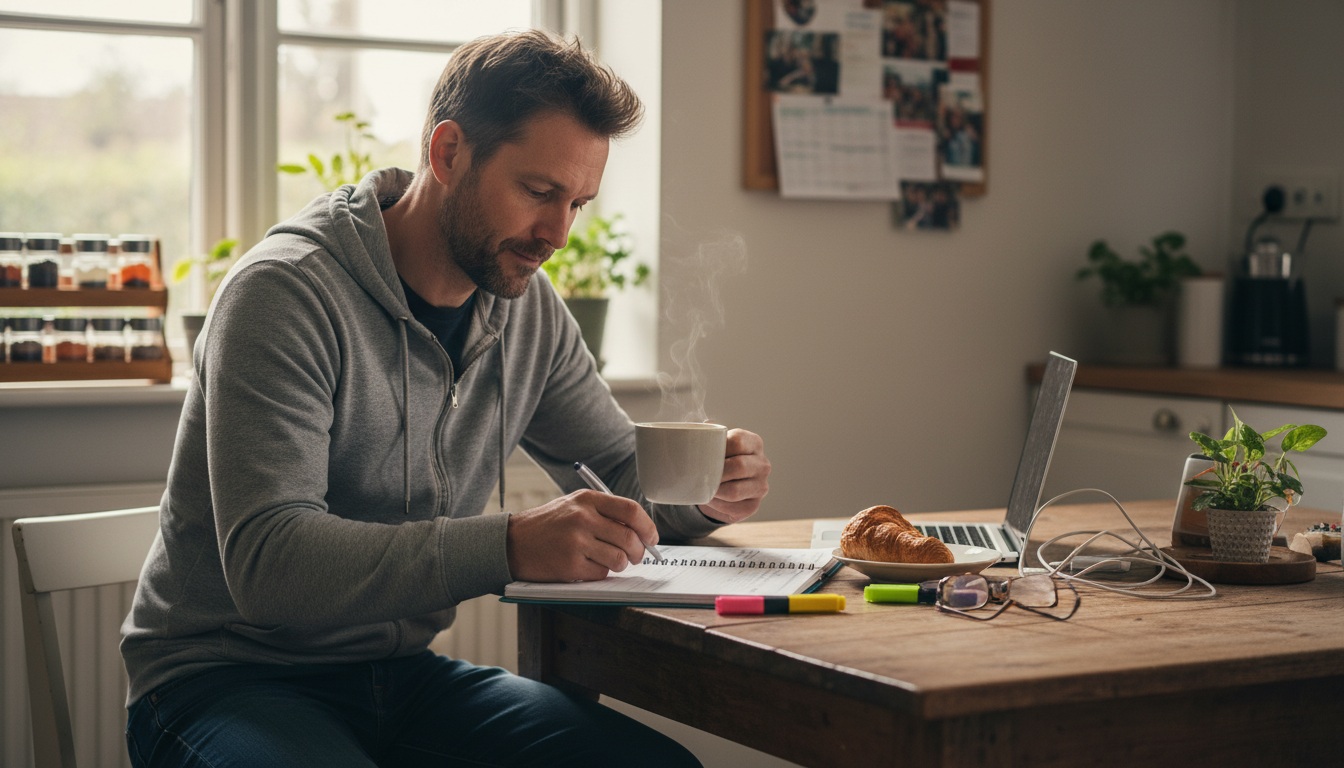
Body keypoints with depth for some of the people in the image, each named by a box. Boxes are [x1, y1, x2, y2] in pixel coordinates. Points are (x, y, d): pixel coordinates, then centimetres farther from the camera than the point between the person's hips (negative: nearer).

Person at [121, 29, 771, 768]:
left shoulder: (527, 306, 5)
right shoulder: (285, 292, -18)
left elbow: (626, 474, 17)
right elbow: (266, 564, -28)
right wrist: (511, 546, -39)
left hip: (402, 678, 7)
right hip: (228, 676, -6)